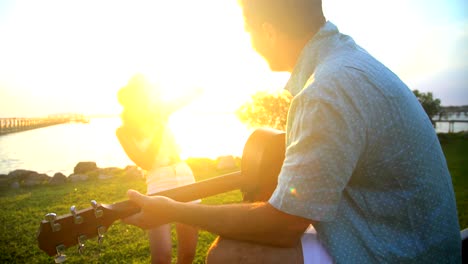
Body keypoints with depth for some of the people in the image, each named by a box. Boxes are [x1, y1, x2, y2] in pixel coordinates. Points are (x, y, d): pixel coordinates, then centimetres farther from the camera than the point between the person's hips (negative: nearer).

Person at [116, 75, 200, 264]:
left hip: (186, 178, 4)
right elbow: (146, 163, -9)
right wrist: (159, 130, -10)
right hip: (159, 184, -4)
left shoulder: (161, 113, 11)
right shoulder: (124, 131, 2)